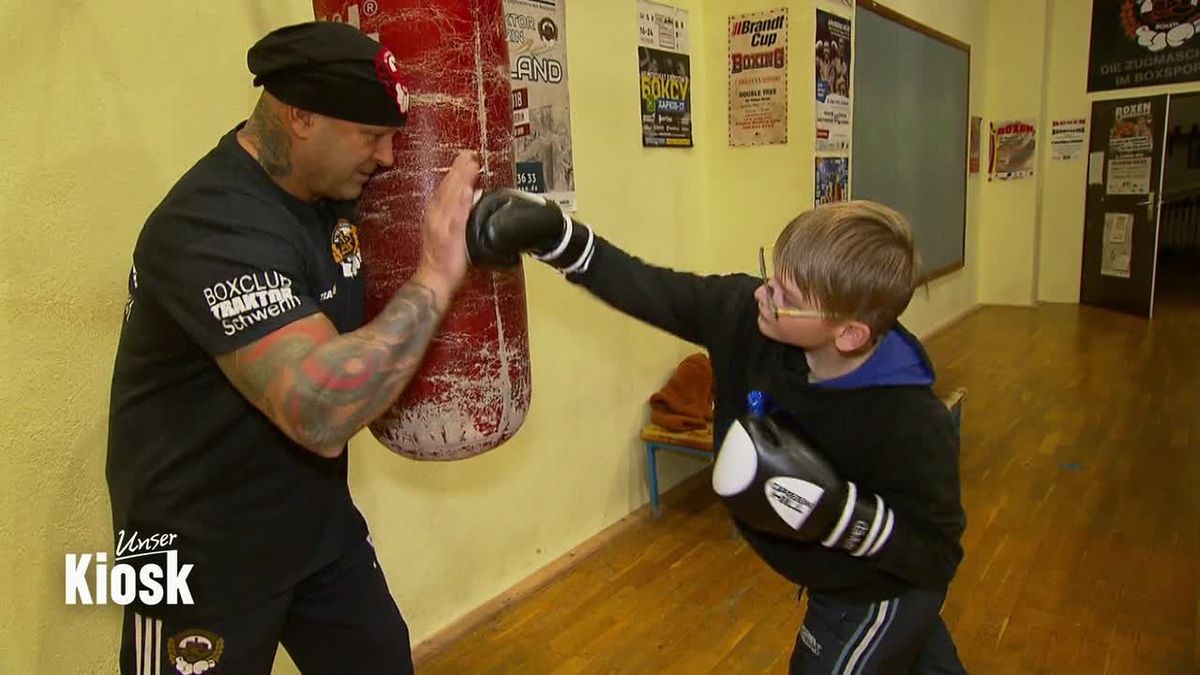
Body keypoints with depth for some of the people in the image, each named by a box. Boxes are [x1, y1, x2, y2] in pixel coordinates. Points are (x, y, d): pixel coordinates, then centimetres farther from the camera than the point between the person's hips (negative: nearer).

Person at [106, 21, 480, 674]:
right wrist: (436, 276, -31)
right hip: (202, 550, -7)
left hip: (319, 519, 7)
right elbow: (323, 412, -38)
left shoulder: (332, 185, -2)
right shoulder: (213, 226, -28)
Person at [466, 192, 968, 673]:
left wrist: (838, 515, -42)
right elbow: (652, 289, -19)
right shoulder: (745, 313, -25)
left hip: (879, 594, -6)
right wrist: (553, 233, -26)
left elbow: (937, 555, -27)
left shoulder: (912, 423, -37)